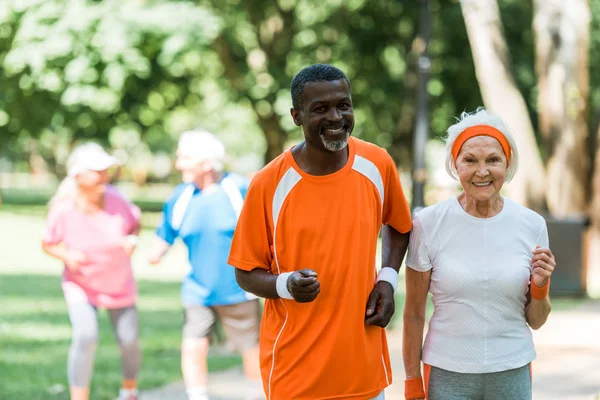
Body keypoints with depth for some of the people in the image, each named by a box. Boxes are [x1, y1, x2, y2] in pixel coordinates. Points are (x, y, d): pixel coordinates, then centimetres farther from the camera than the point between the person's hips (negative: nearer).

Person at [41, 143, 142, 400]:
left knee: (129, 340, 9)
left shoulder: (116, 200, -21)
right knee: (85, 336, -23)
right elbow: (48, 244, -7)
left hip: (120, 285, 2)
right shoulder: (63, 211, -23)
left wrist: (132, 239, -21)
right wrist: (67, 255, -26)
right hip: (80, 286, -2)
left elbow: (135, 222, 0)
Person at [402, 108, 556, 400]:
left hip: (512, 373, 2)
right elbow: (414, 314, -1)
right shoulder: (429, 223, -7)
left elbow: (535, 321, 6)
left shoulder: (532, 225, -2)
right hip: (447, 374, -2)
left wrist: (540, 286, -13)